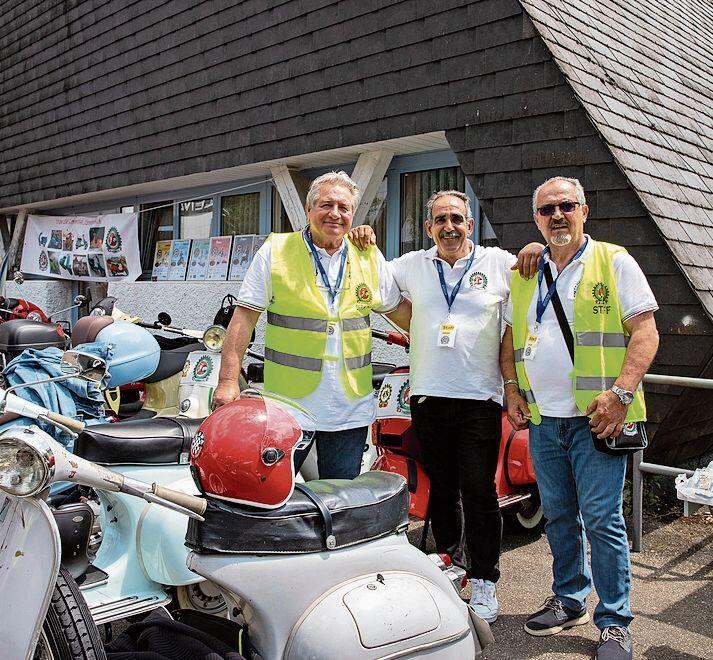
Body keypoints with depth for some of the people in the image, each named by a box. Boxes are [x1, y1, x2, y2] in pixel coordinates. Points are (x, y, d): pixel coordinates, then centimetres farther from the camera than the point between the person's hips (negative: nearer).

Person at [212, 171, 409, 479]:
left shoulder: (370, 258, 7)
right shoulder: (275, 251, -3)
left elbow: (398, 308, 18)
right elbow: (244, 317, -5)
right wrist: (228, 380, -11)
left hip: (350, 409, 3)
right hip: (287, 405, -2)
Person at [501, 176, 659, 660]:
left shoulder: (614, 262, 0)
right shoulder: (523, 275, 14)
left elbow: (645, 332, -6)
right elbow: (510, 338, 20)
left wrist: (621, 392, -17)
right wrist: (513, 390, 6)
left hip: (595, 418, -5)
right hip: (541, 418, 5)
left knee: (601, 519, -3)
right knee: (558, 515, 15)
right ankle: (569, 601, 31)